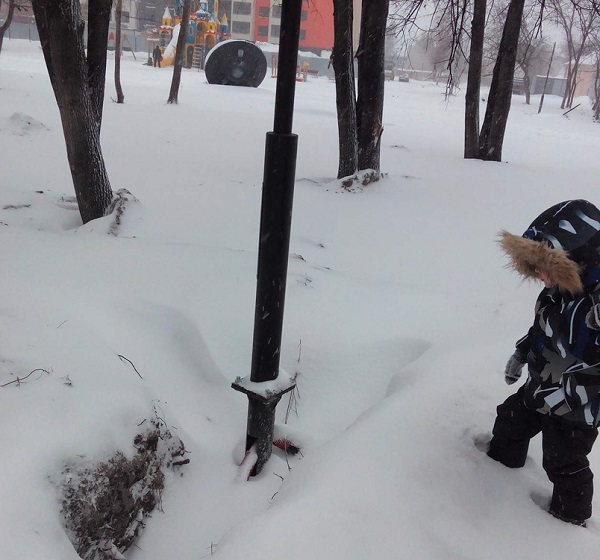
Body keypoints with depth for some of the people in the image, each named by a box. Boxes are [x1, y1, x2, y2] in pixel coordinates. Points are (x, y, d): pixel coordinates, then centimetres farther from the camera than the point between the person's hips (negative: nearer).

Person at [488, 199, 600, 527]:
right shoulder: (561, 288, -9)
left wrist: (572, 394, -31)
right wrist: (521, 352, 9)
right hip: (538, 389, 8)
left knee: (565, 465, 13)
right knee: (509, 424, 25)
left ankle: (571, 518, 41)